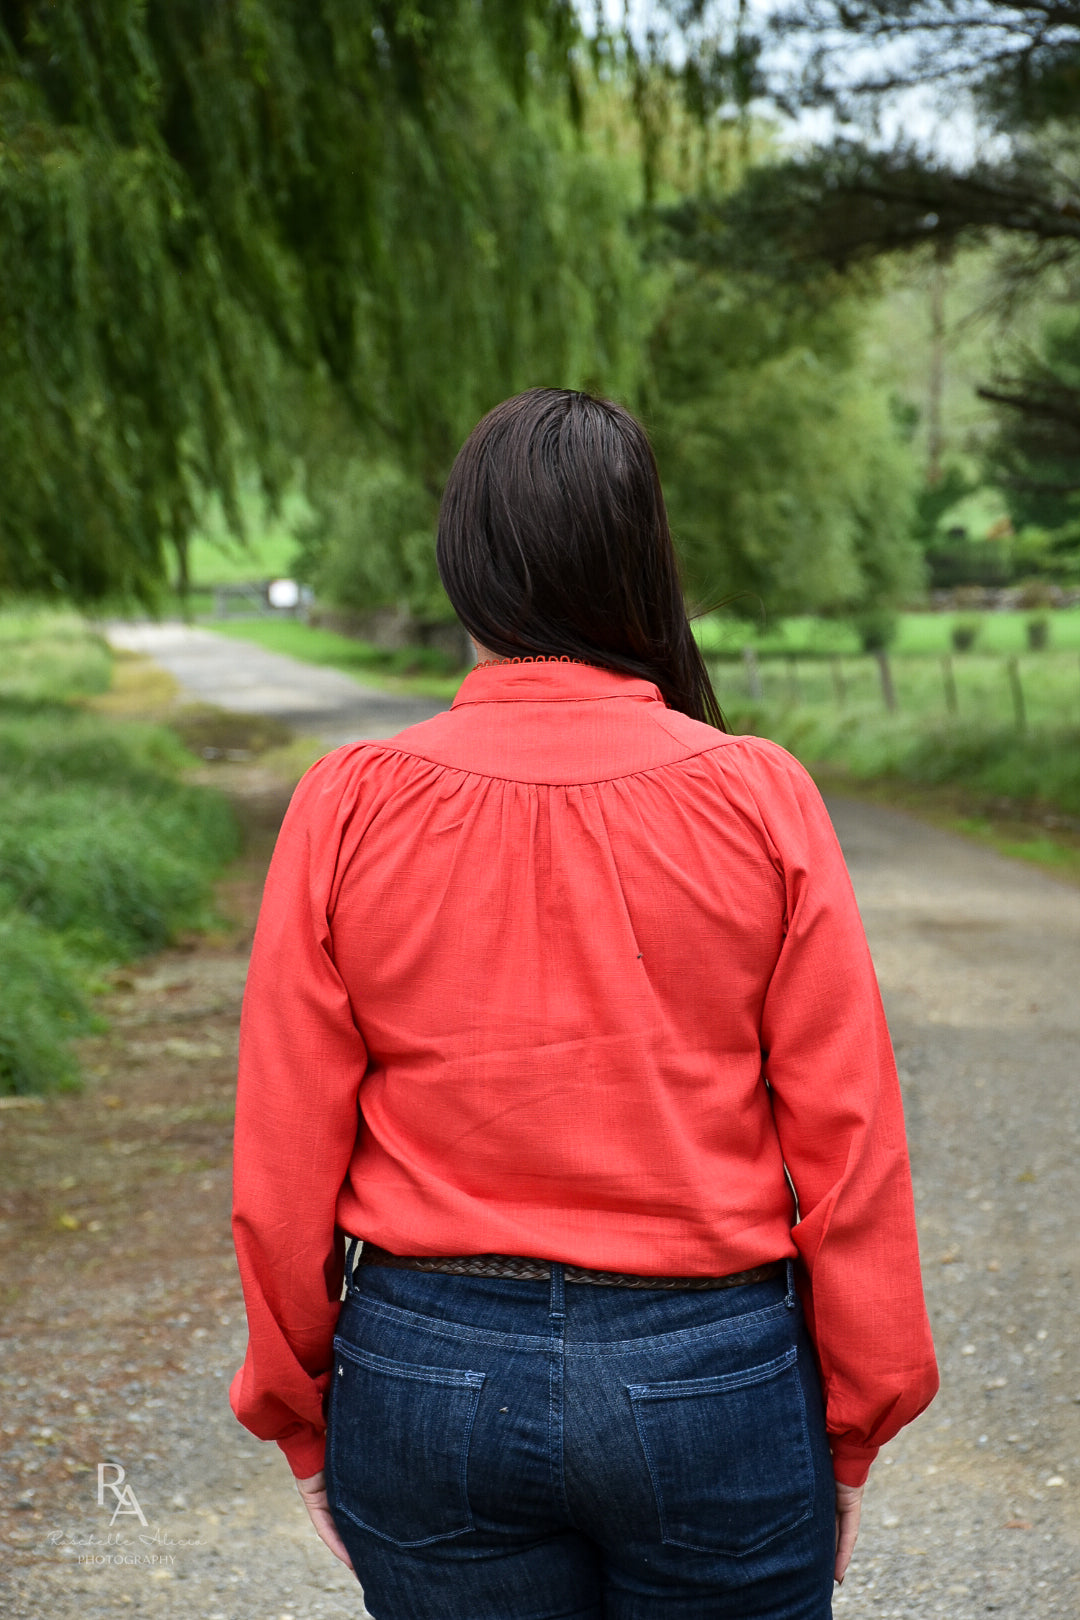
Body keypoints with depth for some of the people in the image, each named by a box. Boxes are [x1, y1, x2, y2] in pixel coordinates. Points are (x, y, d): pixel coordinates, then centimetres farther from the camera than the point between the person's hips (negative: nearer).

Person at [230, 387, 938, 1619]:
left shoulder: (350, 807, -8)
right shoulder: (759, 801, -9)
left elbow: (285, 1159, -4)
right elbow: (848, 1139, -6)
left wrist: (304, 1422, 10)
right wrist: (852, 1430, 6)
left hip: (425, 1373, 1)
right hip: (716, 1377, 0)